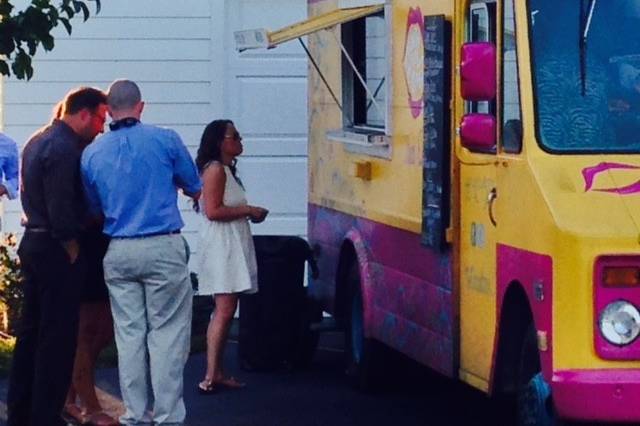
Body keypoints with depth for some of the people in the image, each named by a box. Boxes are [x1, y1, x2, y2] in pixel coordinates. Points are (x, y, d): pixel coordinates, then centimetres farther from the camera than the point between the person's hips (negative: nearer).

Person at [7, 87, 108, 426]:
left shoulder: (39, 141, 12)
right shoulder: (64, 149, -18)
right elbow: (61, 212, -22)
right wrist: (73, 254, -12)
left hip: (33, 242, 10)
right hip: (56, 249, -10)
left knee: (30, 332, 14)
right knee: (58, 337, -4)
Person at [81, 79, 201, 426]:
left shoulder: (92, 153, 4)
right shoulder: (165, 140, -5)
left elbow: (93, 208, 14)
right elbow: (195, 190, 7)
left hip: (118, 253, 3)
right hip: (163, 249, -3)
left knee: (129, 335, 9)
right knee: (166, 334, 0)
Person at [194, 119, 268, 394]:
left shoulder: (226, 170, 19)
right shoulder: (214, 170, -12)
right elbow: (213, 211, -20)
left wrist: (249, 213, 9)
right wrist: (248, 210, -13)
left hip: (233, 245, 11)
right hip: (221, 244, -11)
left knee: (225, 311, 10)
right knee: (224, 311, -14)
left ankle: (217, 373, 13)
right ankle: (211, 377, -16)